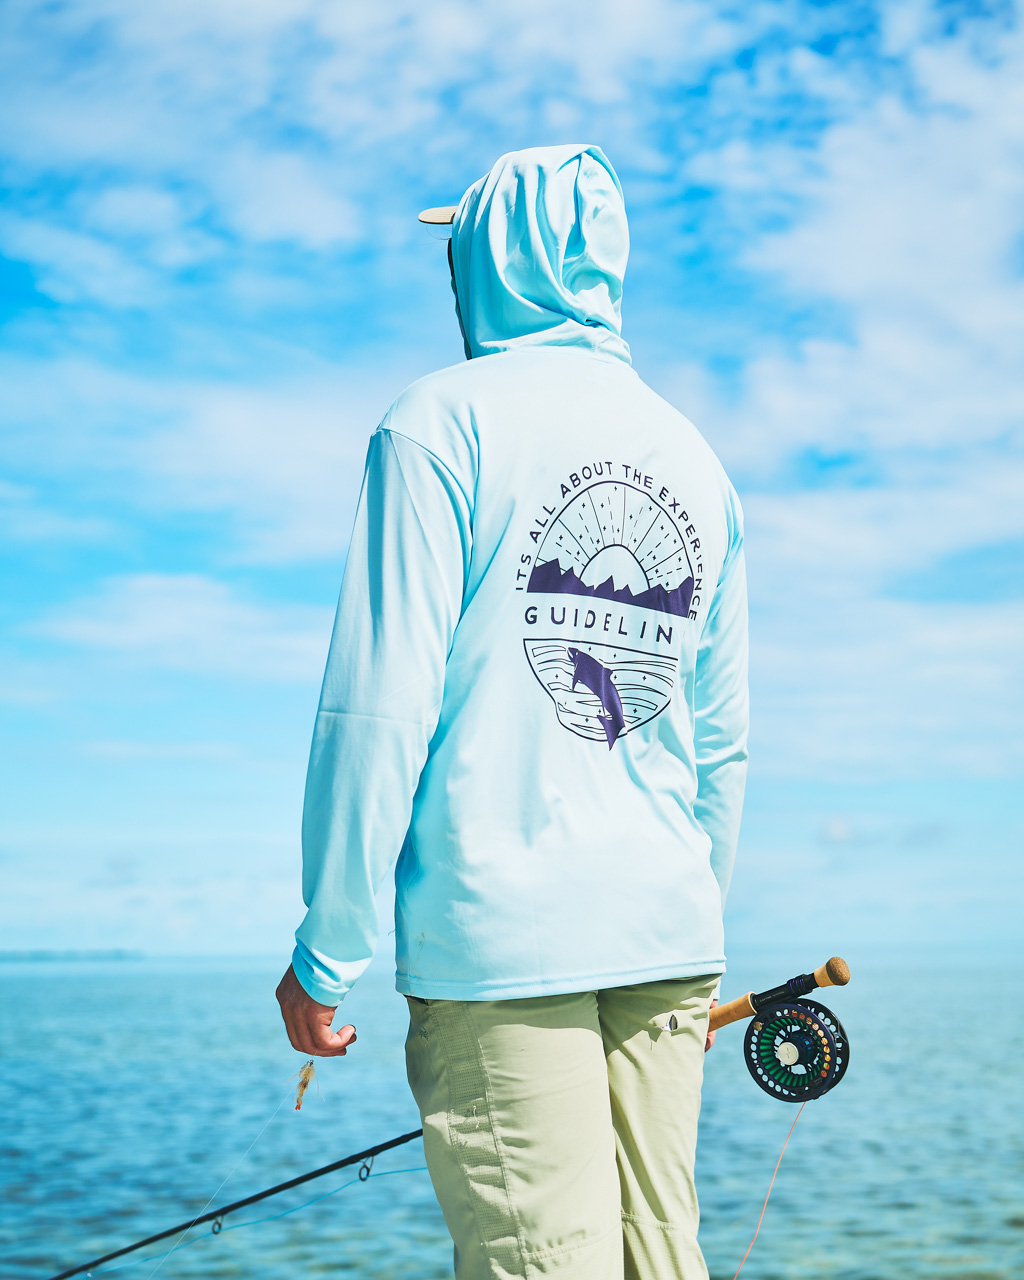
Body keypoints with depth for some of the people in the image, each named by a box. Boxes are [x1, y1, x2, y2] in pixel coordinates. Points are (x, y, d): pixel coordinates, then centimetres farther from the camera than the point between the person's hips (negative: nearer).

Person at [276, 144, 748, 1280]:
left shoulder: (445, 422, -4)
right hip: (668, 943, 6)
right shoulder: (696, 460, 13)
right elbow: (721, 744, 16)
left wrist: (327, 953, -5)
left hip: (498, 942, -6)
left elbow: (381, 707, -11)